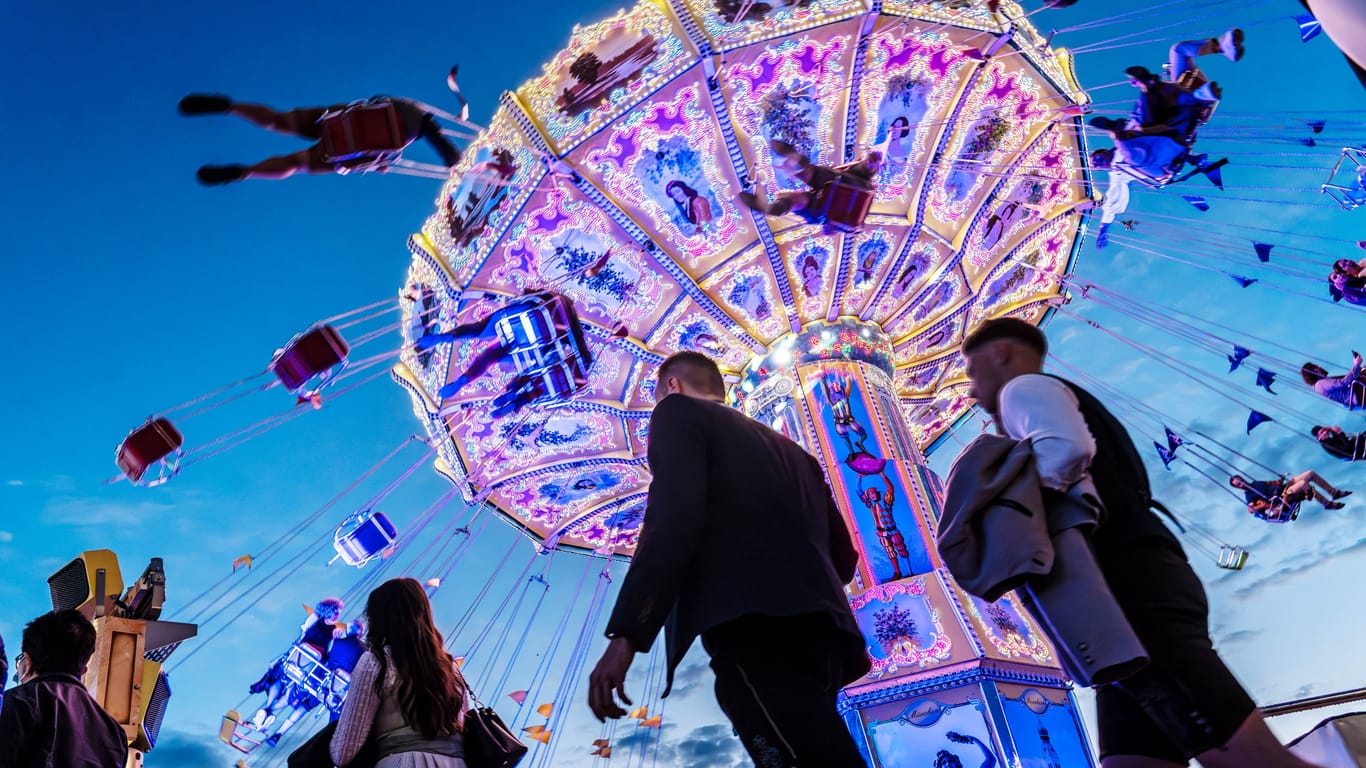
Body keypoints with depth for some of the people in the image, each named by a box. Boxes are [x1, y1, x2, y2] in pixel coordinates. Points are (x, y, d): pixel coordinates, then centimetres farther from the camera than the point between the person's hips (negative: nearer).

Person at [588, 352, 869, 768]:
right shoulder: (793, 452, 32)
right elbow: (844, 557, 27)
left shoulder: (679, 410, 12)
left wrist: (625, 634, -14)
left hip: (752, 624, -8)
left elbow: (674, 515, -8)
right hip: (814, 626, 8)